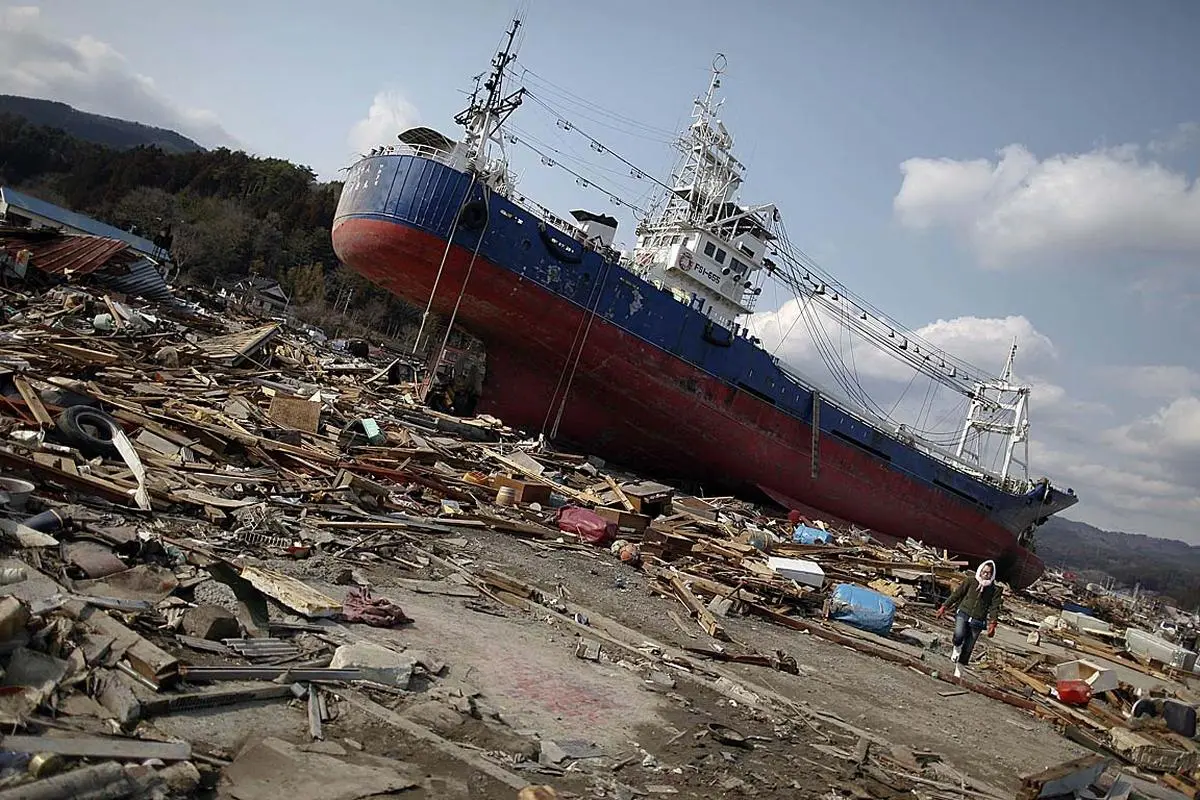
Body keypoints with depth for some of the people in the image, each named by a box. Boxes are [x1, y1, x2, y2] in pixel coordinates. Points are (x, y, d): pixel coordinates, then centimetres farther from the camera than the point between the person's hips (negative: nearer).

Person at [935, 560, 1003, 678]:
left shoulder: (996, 589, 1)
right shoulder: (971, 581, 2)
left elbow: (994, 607, -2)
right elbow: (957, 593, 6)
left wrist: (992, 624, -13)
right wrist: (944, 607, 5)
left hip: (977, 621, 0)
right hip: (963, 614, 0)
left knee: (968, 648, 3)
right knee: (959, 635, -28)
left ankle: (958, 671, 18)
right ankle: (956, 649, 6)